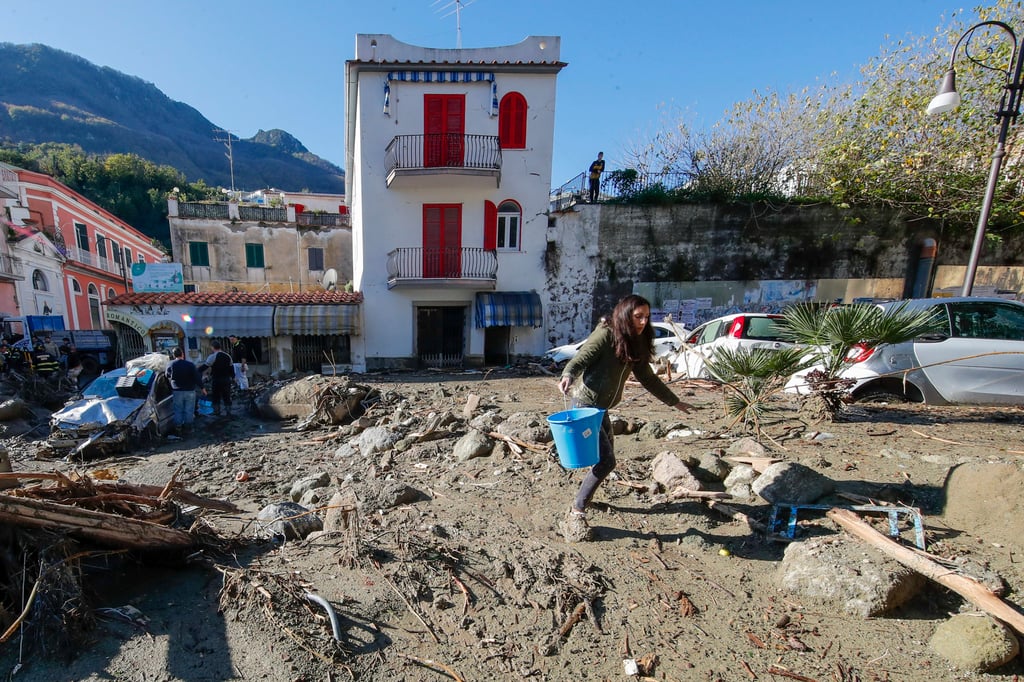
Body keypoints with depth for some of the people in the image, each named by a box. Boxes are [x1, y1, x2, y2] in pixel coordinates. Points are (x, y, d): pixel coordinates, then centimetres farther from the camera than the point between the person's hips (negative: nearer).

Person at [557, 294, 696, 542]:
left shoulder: (636, 344, 9)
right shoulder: (606, 334, -13)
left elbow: (647, 377, 17)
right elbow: (581, 358, -22)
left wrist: (674, 402, 22)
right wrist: (567, 375, -43)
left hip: (601, 408, 8)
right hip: (585, 405, -8)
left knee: (605, 459, 18)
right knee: (605, 461, -12)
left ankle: (586, 499, 41)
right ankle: (576, 514, 0)